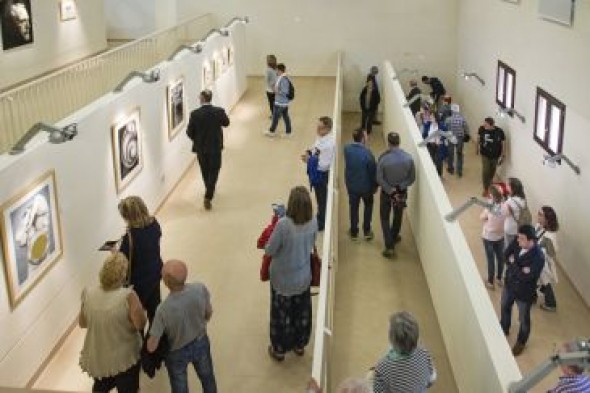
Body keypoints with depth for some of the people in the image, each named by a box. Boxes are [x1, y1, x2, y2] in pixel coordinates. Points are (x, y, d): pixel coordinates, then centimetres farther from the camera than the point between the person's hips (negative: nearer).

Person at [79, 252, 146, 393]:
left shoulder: (88, 294, -12)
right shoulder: (128, 296, -25)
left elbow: (82, 323, 1)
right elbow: (140, 324, -18)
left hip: (96, 357, 4)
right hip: (124, 358, -4)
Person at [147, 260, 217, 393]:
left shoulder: (164, 309, -38)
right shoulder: (200, 289, -29)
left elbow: (151, 347, -28)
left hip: (177, 352, -2)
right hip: (201, 343, 3)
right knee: (207, 378, 31)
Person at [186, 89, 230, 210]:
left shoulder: (195, 114, -15)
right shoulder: (219, 111, -15)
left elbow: (189, 132, -7)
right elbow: (226, 123, 5)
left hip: (200, 148, 1)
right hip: (215, 147, -1)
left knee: (205, 171, 21)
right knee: (213, 172, 8)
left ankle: (209, 190, 41)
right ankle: (208, 197, -4)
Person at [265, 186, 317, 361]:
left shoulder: (283, 224, -31)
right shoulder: (313, 222, -15)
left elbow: (269, 250, -18)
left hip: (283, 280, -4)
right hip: (303, 277, 4)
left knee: (281, 314, 17)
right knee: (302, 312, 24)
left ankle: (279, 349, 36)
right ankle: (299, 345, 44)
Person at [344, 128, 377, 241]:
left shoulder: (347, 149, -15)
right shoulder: (367, 153, -28)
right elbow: (373, 171, -16)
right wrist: (375, 185, -1)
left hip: (351, 185, 3)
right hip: (366, 186, -3)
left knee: (353, 208, 21)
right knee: (368, 206, 23)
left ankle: (354, 232, 33)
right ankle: (366, 231, 29)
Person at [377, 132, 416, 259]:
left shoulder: (383, 158, -21)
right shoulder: (408, 158, -15)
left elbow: (379, 179, -19)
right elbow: (412, 178, -9)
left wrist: (390, 190, -13)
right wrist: (400, 187, -9)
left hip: (386, 192, -2)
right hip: (402, 192, 2)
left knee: (385, 218, 11)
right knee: (398, 216, 24)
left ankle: (389, 247, 4)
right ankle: (394, 237, 46)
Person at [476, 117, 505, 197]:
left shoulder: (499, 131, -24)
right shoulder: (482, 129, -20)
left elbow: (503, 144, -12)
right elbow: (479, 138, 2)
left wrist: (502, 156, -11)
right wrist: (477, 148, 13)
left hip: (496, 155, 1)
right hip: (485, 155, 0)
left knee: (492, 171, 20)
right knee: (485, 171, -3)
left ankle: (489, 182, 48)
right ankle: (486, 189, 11)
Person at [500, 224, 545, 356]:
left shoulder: (538, 257, -36)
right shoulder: (517, 243, -18)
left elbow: (525, 277, -33)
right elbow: (506, 255, -10)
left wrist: (513, 263, -24)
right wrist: (518, 269, -23)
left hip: (524, 292, -6)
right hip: (509, 284, 6)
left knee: (523, 319, 20)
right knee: (504, 307, 30)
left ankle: (521, 342, 46)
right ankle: (504, 329, 59)